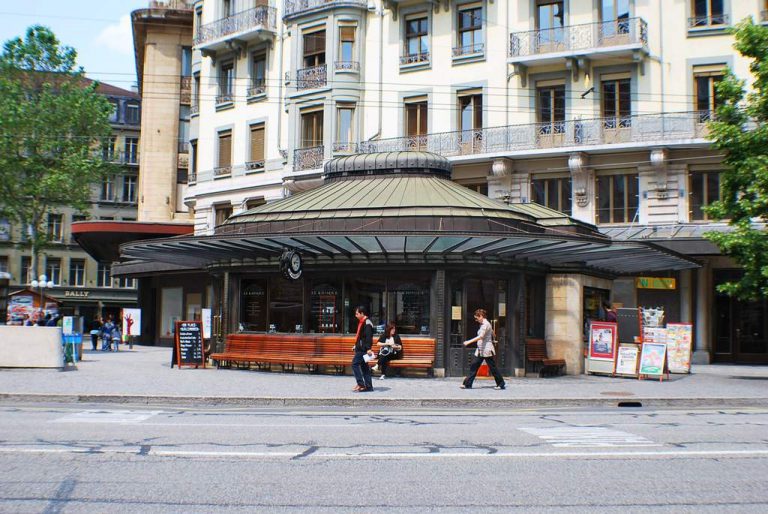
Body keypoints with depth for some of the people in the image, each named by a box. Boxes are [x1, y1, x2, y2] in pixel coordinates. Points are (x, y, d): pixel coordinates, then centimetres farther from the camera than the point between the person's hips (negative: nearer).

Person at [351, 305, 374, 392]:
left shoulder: (367, 323, -15)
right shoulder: (362, 322, 16)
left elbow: (368, 336, -22)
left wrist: (368, 348, -27)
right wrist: (357, 345, 25)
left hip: (363, 349, -10)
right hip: (360, 348, 10)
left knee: (355, 364, -11)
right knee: (364, 366, 10)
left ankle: (361, 384, -10)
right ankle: (368, 386, 13)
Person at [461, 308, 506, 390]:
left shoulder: (486, 324, -15)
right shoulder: (482, 324, 14)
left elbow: (480, 337, -26)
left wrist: (469, 342, -31)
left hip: (487, 350, -10)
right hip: (480, 350, 10)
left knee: (493, 367, -1)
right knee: (474, 366, 4)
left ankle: (501, 384, 10)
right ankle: (467, 384, 4)